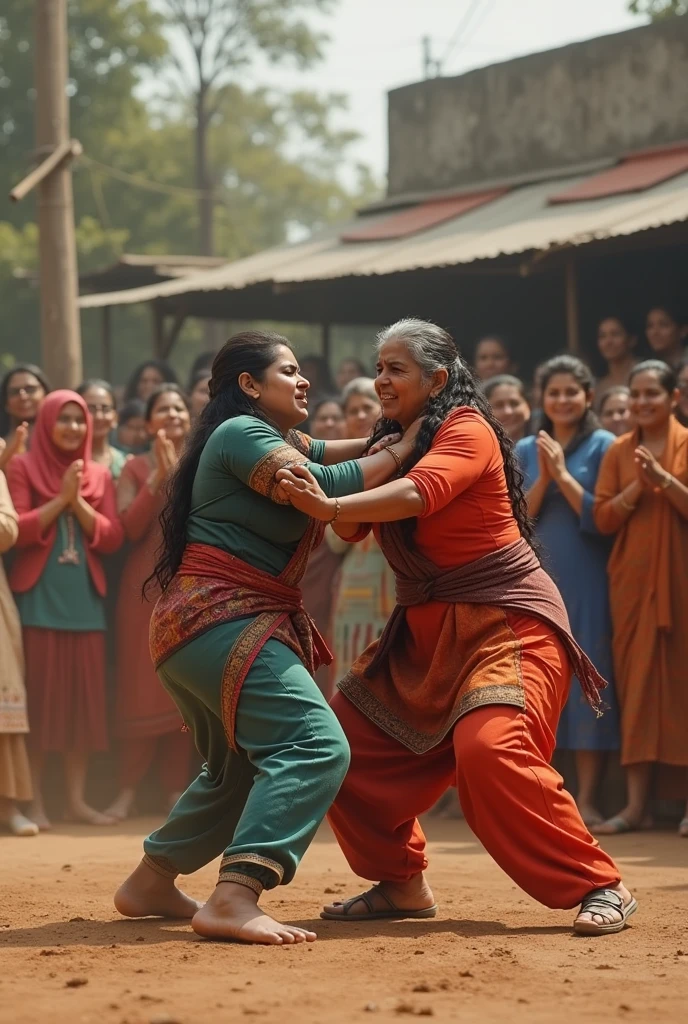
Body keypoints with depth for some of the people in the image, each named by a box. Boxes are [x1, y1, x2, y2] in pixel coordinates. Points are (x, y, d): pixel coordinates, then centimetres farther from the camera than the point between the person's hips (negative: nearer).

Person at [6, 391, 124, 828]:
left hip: (84, 600, 4)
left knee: (83, 699, 5)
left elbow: (113, 538, 4)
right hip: (38, 599, -4)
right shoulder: (23, 467, 2)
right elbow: (16, 530, -8)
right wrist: (60, 499, -14)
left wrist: (79, 502, -9)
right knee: (38, 699, -3)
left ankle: (77, 798, 11)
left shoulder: (100, 475, 12)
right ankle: (35, 801, 1)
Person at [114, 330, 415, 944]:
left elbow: (329, 456, 28)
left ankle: (151, 883, 33)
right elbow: (326, 488, -18)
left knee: (242, 770, 27)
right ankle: (233, 900, -38)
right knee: (316, 747, -25)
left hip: (193, 628, 11)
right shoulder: (242, 433, -9)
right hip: (222, 620, -11)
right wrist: (402, 450, -6)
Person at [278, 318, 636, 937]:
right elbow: (354, 529, 7)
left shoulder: (467, 429, -13)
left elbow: (419, 493, -31)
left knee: (490, 749, -28)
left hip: (506, 620, -9)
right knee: (350, 742, 5)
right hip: (427, 632, 9)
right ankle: (401, 885, 19)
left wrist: (330, 505, -44)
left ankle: (600, 887, -17)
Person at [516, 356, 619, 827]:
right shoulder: (526, 450, 11)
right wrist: (543, 477, -9)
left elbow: (603, 518, -7)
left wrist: (563, 474, -11)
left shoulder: (604, 447, 0)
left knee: (588, 681, -4)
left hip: (587, 580, -3)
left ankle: (588, 800, -2)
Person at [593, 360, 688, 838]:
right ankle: (637, 801, 2)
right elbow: (603, 518, 4)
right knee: (636, 680, 1)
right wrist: (637, 487, -11)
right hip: (632, 578, 3)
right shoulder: (619, 451, 9)